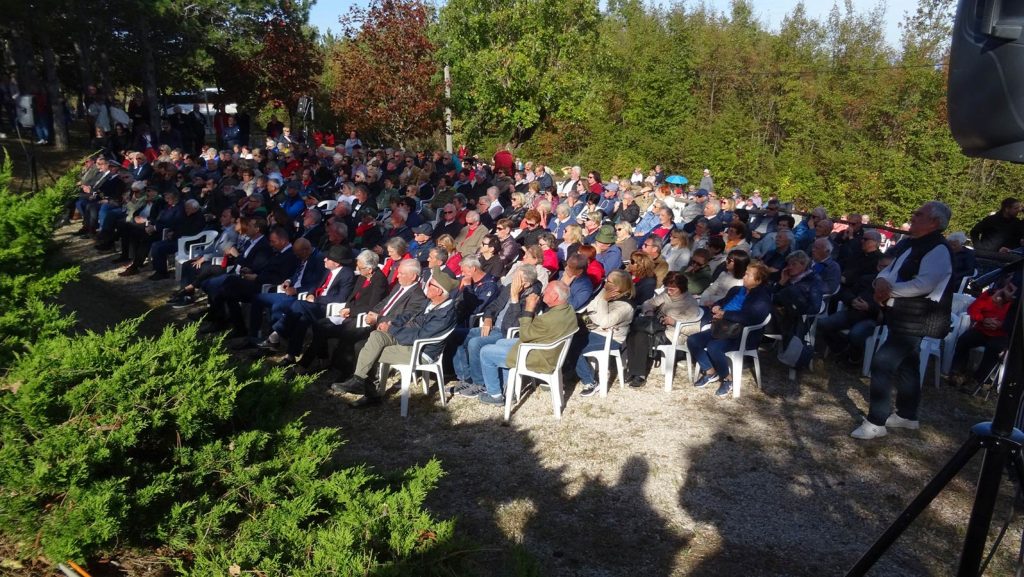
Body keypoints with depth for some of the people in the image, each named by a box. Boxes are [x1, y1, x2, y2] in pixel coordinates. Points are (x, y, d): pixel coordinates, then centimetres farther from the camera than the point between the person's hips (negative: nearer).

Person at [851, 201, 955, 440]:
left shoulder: (938, 250, -18)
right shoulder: (909, 243, 11)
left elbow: (924, 284, -28)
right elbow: (890, 270, 11)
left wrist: (890, 289, -18)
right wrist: (881, 281, -12)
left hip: (916, 320, -10)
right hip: (904, 315, 10)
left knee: (882, 363, -14)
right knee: (906, 365, 20)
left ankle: (876, 422, -7)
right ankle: (907, 415, 36)